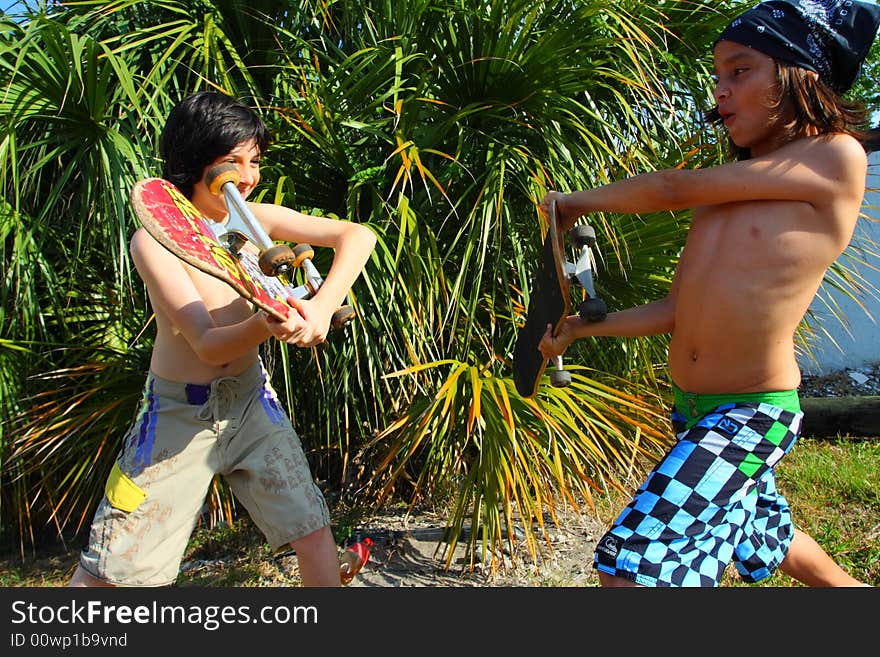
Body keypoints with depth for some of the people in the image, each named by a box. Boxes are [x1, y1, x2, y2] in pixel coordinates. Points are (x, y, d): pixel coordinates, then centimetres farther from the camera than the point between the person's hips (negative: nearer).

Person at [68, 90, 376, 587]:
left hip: (250, 399, 3)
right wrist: (264, 325, -44)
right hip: (179, 410, -3)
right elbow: (208, 344, -23)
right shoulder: (153, 239, -16)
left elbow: (358, 236, -14)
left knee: (313, 531, 1)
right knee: (108, 569, 0)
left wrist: (321, 308, -29)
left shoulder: (256, 219, -6)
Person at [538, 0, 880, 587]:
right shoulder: (730, 189, 7)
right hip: (691, 406, 8)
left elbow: (674, 190, -13)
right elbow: (680, 310, 8)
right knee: (765, 536, 28)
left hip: (753, 413, -8)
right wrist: (584, 327, 1)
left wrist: (578, 200, 0)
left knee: (634, 561, -15)